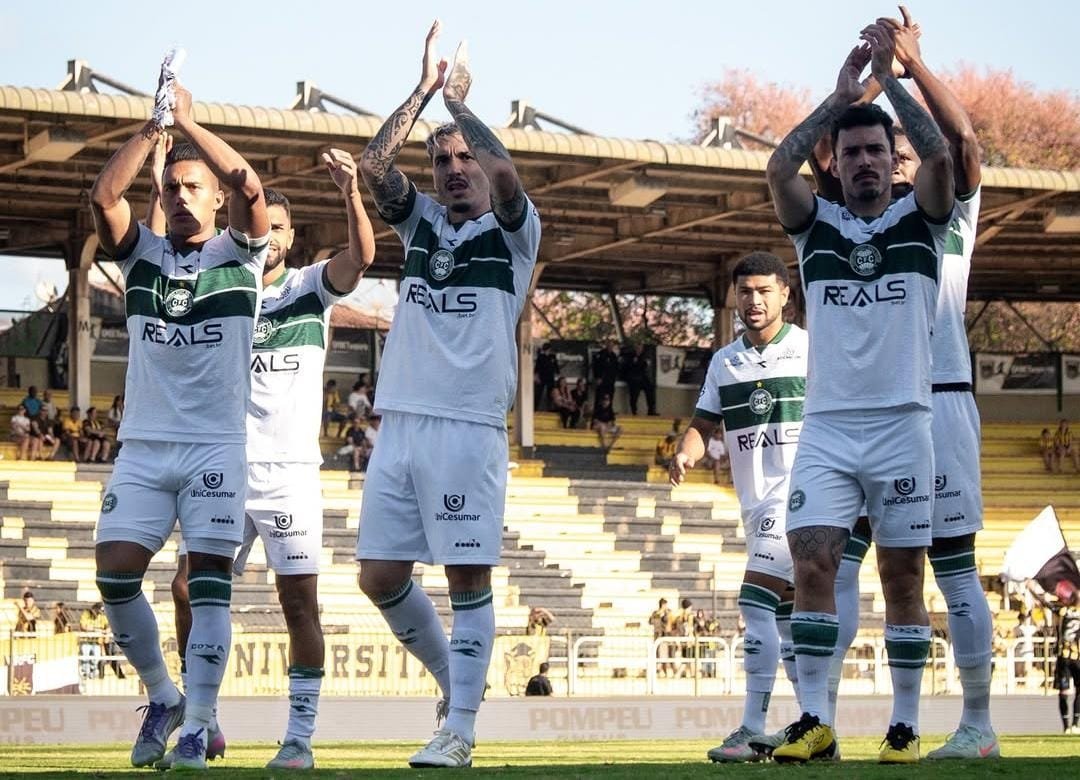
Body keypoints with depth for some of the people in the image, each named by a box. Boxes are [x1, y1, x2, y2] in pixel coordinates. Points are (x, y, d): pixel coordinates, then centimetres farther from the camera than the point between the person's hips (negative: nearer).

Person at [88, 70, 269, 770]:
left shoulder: (239, 254, 5)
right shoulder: (143, 253, 11)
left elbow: (250, 187, -14)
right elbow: (104, 195, -6)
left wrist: (188, 121, -11)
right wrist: (155, 127, -10)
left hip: (217, 444, -3)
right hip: (144, 444, 3)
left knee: (209, 580, -9)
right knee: (115, 575, -7)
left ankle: (197, 727, -7)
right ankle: (162, 698, 12)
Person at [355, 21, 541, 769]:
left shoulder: (513, 232, 5)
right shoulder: (421, 222, 17)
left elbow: (505, 172, -15)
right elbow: (374, 164, 2)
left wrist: (461, 99, -2)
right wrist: (425, 89, 2)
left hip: (467, 429, -5)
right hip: (400, 424, 5)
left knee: (468, 576, -6)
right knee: (381, 577, 5)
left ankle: (460, 730, -3)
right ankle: (453, 680, 25)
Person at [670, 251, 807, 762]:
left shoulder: (813, 351, -2)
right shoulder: (723, 363, 13)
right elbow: (704, 422, 15)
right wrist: (686, 453, -7)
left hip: (800, 490, -7)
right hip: (755, 503, 7)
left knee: (757, 599, -18)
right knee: (785, 614, 10)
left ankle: (754, 731, -19)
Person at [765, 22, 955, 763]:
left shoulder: (920, 220, 7)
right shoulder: (816, 224, 10)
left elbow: (941, 156, -12)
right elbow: (778, 168, -7)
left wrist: (890, 78, -7)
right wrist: (841, 94, -7)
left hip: (901, 424, -1)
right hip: (827, 427, 1)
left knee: (903, 578, 2)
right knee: (813, 566, -10)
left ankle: (905, 726, 7)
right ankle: (815, 719, -7)